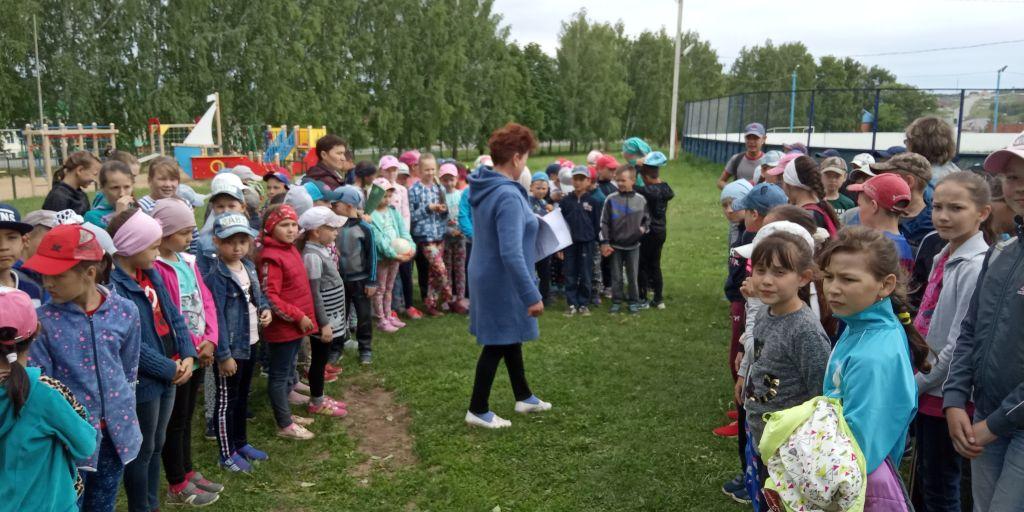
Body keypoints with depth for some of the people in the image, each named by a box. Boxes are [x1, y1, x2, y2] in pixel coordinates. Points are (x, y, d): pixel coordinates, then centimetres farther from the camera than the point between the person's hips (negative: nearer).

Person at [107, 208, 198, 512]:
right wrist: (170, 369, -17)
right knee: (143, 450, 8)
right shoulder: (112, 284, -22)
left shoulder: (151, 273, 6)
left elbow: (174, 317, 9)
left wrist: (187, 356, -4)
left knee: (157, 445, 20)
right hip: (142, 381, -8)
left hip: (170, 374, 8)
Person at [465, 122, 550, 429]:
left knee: (511, 337, 21)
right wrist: (532, 295, -28)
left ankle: (524, 398, 38)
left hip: (488, 275, 10)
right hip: (502, 281, -10)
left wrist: (530, 220, 18)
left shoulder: (485, 187, 3)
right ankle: (478, 411, 19)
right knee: (498, 344, 5)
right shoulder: (508, 196, -27)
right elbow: (511, 254, -32)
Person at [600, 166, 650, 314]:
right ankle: (616, 301, 20)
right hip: (615, 245, -1)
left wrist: (644, 228, -12)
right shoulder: (611, 200, -7)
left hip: (633, 245, 1)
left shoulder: (640, 200, -3)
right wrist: (604, 242, -7)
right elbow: (604, 222, -4)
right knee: (616, 276, 7)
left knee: (633, 275, 9)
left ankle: (634, 301, 22)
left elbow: (646, 219, 9)